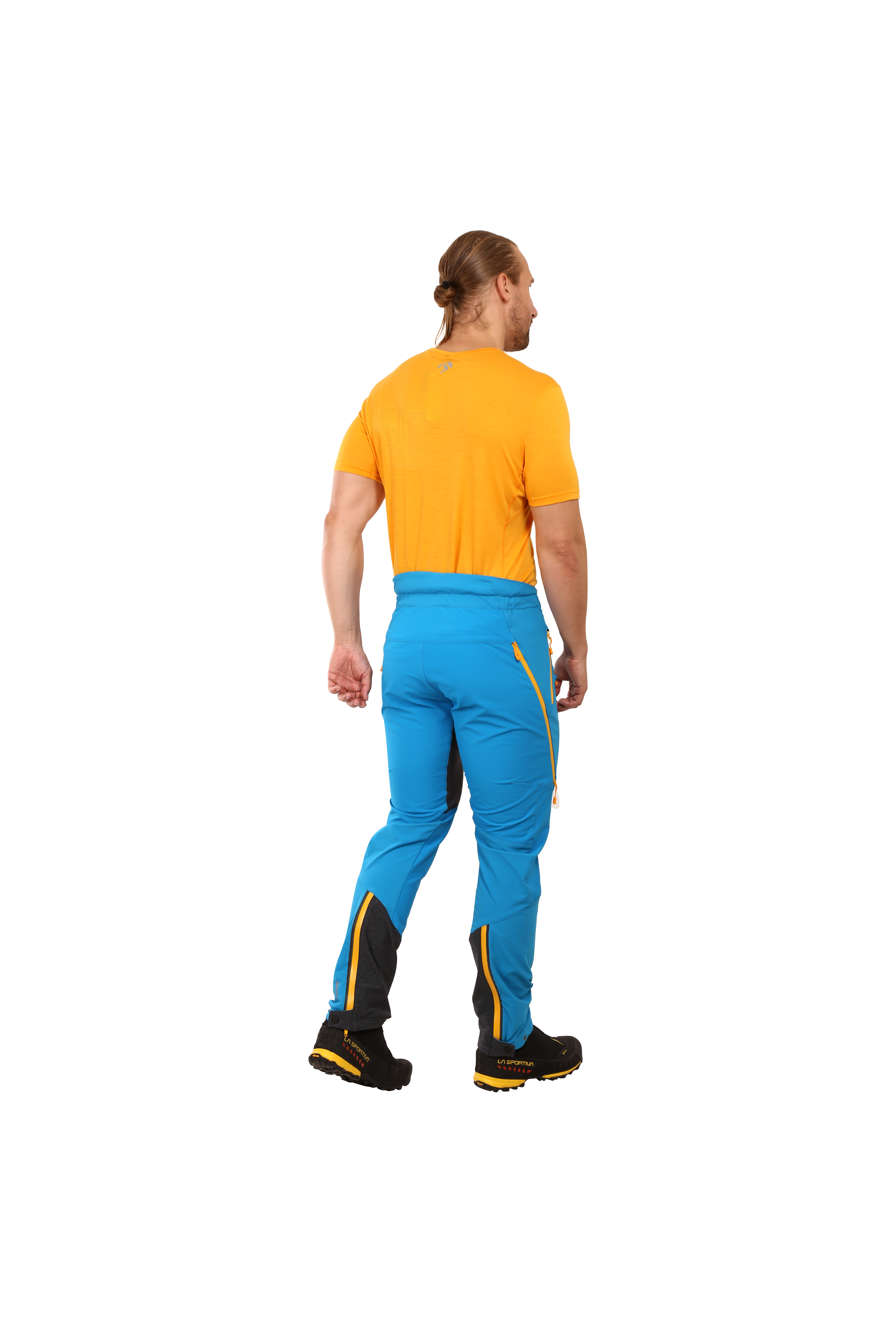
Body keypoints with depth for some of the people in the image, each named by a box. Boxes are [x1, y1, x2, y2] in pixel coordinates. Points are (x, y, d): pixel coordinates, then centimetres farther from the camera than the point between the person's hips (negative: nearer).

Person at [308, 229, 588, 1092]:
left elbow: (341, 524, 4)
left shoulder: (392, 390, 7)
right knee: (510, 841, 7)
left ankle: (350, 1024, 13)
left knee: (411, 825, 17)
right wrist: (576, 647, 1)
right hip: (500, 632, -6)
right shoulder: (532, 393, -10)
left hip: (412, 628, 6)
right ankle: (507, 1043, 21)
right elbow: (559, 542, -11)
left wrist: (346, 640, 9)